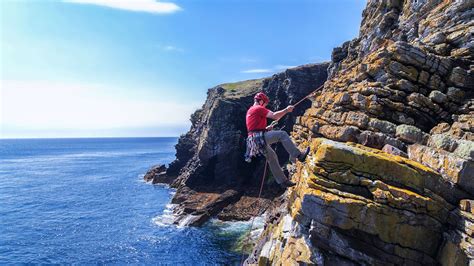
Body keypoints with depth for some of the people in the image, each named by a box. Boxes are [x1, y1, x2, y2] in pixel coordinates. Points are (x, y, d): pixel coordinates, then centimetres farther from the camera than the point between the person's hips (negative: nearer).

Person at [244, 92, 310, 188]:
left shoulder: (250, 111, 26)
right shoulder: (259, 108, -4)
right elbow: (275, 116, -13)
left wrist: (266, 128, 20)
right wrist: (286, 110, 0)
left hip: (255, 140, 10)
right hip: (259, 138, -10)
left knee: (272, 157, 15)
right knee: (282, 134, -13)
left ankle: (282, 181, 19)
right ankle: (297, 155, -18)